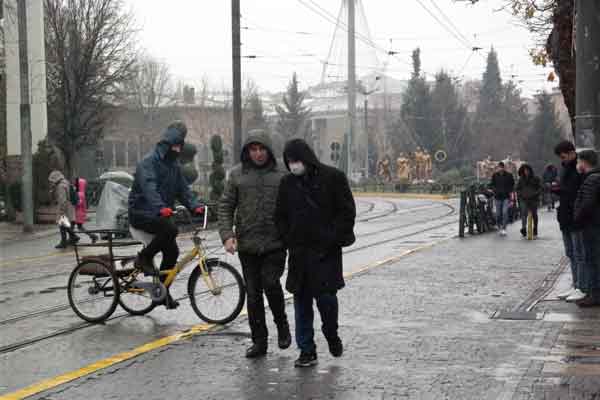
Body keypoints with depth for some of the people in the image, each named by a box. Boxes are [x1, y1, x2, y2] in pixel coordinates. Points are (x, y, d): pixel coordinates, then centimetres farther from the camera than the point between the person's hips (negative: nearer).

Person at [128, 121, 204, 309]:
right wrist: (160, 207, -47)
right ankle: (144, 258, -12)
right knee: (170, 229, -32)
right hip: (141, 212, -8)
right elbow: (149, 187, -30)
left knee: (172, 252, 0)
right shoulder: (149, 162, -15)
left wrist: (194, 206, -11)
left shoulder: (174, 165, 13)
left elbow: (183, 189, 7)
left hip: (160, 214, 8)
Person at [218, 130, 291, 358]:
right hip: (247, 247, 2)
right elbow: (225, 207, 6)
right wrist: (227, 234, -8)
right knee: (253, 294, 5)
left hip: (275, 245, -2)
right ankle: (259, 341, 15)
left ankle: (282, 324, 12)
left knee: (271, 284, -15)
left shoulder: (280, 176, 3)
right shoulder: (237, 175, 6)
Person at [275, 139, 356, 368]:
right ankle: (306, 350, 12)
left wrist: (332, 239, -10)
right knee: (301, 300, 4)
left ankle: (332, 335, 23)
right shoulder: (287, 183, 9)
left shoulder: (332, 178, -4)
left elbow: (347, 211, -3)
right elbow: (281, 216, 16)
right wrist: (289, 241, 3)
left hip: (326, 251, -4)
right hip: (299, 252, 4)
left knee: (326, 296, -7)